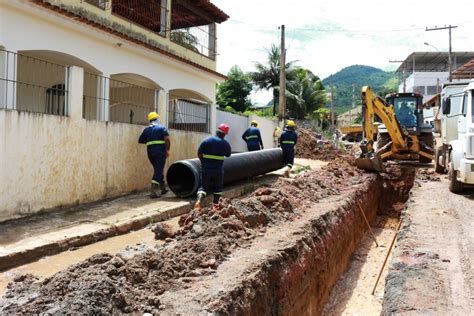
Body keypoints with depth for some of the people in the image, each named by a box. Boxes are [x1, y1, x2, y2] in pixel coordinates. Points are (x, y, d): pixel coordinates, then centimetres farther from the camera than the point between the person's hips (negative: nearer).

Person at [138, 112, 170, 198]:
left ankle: (162, 189, 29)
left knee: (158, 170, 20)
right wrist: (167, 150, -6)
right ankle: (153, 191, -13)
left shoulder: (146, 130, 13)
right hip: (160, 152, -5)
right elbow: (167, 139, -13)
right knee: (158, 171, -5)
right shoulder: (162, 128, 0)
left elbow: (140, 140, 16)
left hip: (150, 153, 5)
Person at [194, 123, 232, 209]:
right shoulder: (225, 143, -4)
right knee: (217, 188, 17)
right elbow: (228, 155, 10)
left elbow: (199, 153, -3)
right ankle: (215, 205, 17)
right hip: (218, 170, -1)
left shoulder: (206, 141, -3)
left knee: (204, 186, 11)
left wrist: (203, 162, 11)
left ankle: (198, 200, -11)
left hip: (206, 169, 1)